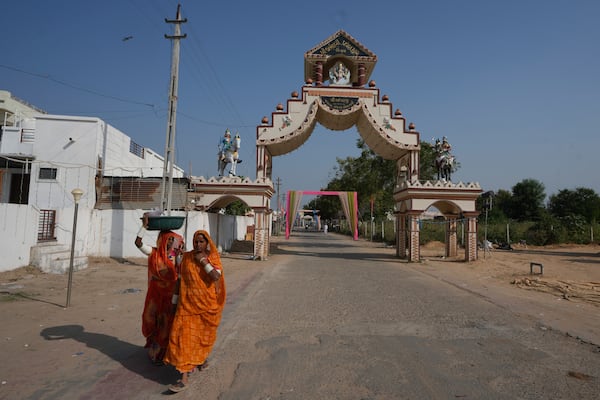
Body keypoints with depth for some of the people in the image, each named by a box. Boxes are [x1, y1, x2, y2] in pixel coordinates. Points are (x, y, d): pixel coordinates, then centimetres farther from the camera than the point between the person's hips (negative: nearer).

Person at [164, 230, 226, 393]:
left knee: (203, 334, 16)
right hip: (188, 303, 0)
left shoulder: (213, 259, -4)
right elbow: (180, 279, 5)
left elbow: (216, 277, -21)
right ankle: (184, 377, 1)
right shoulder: (186, 257, 0)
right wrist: (175, 300, 7)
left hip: (207, 304, 0)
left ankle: (200, 359, 44)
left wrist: (203, 261, -18)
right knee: (185, 335, -6)